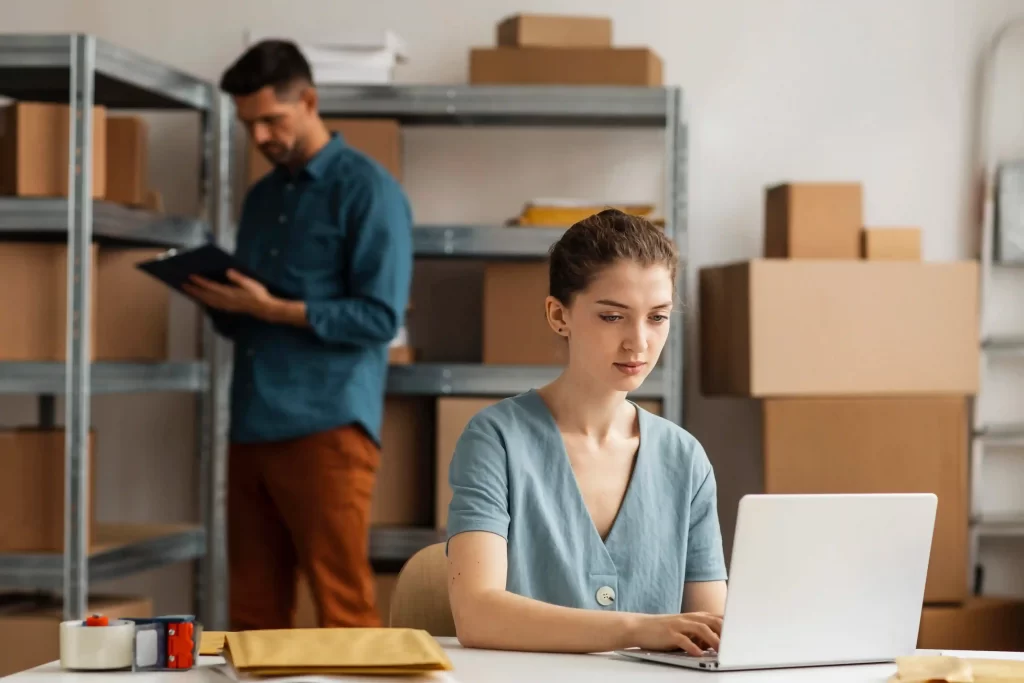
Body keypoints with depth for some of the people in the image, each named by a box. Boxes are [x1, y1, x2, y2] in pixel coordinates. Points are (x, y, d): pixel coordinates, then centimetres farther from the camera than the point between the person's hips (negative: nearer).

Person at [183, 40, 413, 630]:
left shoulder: (367, 189, -4)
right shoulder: (261, 197, 19)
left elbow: (380, 317, -12)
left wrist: (273, 309, -16)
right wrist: (219, 300, 0)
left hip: (328, 425, -7)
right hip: (253, 427, 7)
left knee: (342, 605, -5)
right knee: (254, 611, 8)